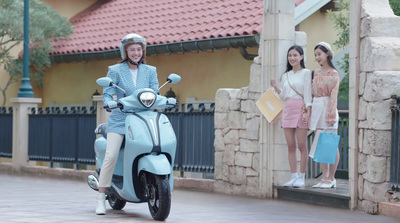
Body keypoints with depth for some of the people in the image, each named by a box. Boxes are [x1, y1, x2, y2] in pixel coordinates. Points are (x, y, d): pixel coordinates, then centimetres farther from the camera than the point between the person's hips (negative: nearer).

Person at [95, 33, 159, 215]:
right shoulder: (115, 70, 6)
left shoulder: (150, 71, 14)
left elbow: (155, 93, 9)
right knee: (111, 155, -17)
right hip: (120, 120, -2)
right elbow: (107, 93, 1)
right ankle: (101, 199, -9)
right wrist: (110, 103, -21)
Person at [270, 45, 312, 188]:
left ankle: (301, 177, -2)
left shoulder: (305, 73, 1)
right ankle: (294, 176, 5)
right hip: (287, 109, 6)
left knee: (301, 145, -5)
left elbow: (307, 93, -5)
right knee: (290, 146, 3)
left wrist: (307, 111, -14)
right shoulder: (285, 75, 17)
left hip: (300, 109, -6)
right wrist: (275, 87, 3)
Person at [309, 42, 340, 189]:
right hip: (316, 108, 7)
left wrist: (331, 115, -18)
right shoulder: (317, 72, 15)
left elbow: (333, 95, -12)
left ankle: (331, 179, 0)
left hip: (327, 109, -7)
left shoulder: (333, 74, -6)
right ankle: (324, 177, 11)